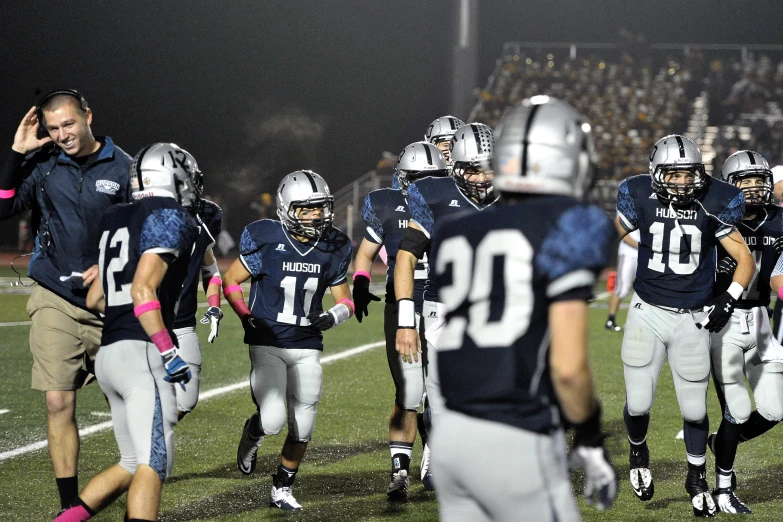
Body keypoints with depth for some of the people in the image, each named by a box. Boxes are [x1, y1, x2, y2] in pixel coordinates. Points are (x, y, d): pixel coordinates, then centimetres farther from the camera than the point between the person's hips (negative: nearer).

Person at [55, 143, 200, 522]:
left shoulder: (115, 219, 18)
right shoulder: (171, 219, -6)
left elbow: (94, 300, 21)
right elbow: (143, 291, -17)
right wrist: (170, 355, -15)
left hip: (108, 354, 9)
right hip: (141, 353, -8)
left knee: (131, 464, 17)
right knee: (154, 465, -13)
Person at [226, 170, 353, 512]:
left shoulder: (332, 249, -1)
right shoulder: (267, 242, -12)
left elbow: (345, 300, 8)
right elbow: (230, 281, 0)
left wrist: (333, 316, -14)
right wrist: (246, 317, -12)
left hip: (307, 347, 4)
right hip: (268, 344, -4)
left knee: (302, 428, 5)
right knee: (273, 421, -17)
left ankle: (283, 488, 26)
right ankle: (253, 433, 20)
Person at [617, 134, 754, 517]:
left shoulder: (712, 205, -10)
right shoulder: (641, 200, -9)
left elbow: (745, 260, -3)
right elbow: (611, 235, 13)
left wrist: (728, 299, -13)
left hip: (691, 319, 0)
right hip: (647, 313, 0)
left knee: (694, 409, 7)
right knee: (638, 403, -3)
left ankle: (697, 478, 31)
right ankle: (638, 453, 32)